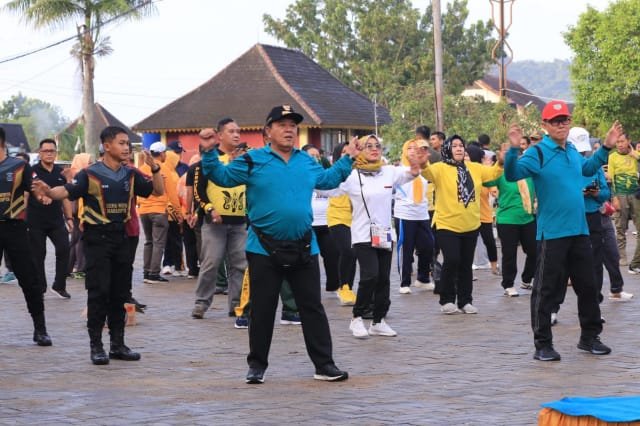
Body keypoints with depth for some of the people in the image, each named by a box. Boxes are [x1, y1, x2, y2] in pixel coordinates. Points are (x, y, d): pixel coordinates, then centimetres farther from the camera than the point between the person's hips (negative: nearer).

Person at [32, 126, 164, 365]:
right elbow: (67, 192, -18)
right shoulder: (90, 174, -8)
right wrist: (48, 192, -40)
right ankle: (96, 346, 0)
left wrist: (154, 168, -6)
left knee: (120, 292, 9)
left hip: (120, 237, 5)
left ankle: (118, 344, 18)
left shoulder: (131, 175, 7)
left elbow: (158, 191, 11)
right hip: (97, 237, -5)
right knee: (99, 292, -7)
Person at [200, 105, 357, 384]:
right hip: (265, 250, -3)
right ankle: (257, 365, 17)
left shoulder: (307, 162, 11)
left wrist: (347, 159, 27)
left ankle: (324, 364, 12)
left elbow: (328, 180, 29)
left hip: (304, 249, 3)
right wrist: (210, 152, -15)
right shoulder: (253, 160, -2)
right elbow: (223, 176, -2)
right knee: (262, 310, 5)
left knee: (312, 308, 6)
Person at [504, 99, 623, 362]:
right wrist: (514, 149, -38)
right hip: (552, 233, -7)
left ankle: (590, 337, 27)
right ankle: (543, 344, 5)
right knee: (547, 290, -2)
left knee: (588, 286, 14)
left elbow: (587, 169, 32)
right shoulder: (538, 153, -10)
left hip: (579, 232, 7)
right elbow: (513, 174, -23)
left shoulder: (573, 151, 11)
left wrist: (606, 148, 27)